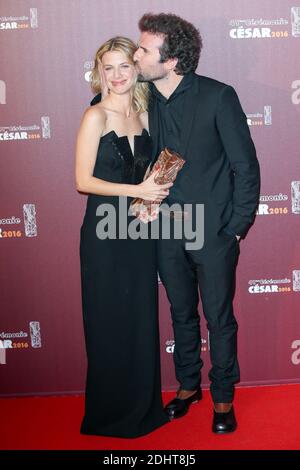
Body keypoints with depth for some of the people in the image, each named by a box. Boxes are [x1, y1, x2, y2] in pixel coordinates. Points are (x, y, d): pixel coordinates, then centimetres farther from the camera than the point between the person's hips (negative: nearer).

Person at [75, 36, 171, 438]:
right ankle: (111, 414, 23)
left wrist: (155, 191, -1)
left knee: (143, 320, 12)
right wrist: (137, 191, -18)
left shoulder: (143, 114, 9)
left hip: (140, 231, 6)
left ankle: (143, 406, 29)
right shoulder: (96, 116, -9)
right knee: (111, 324, 5)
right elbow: (83, 180, -13)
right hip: (105, 233, -5)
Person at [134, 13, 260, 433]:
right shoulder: (145, 101, 1)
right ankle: (188, 385, 39)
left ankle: (223, 398, 29)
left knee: (220, 319, 9)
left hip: (214, 232, -4)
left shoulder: (218, 96, -13)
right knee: (182, 315, 19)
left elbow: (246, 167, -9)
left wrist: (236, 228, -9)